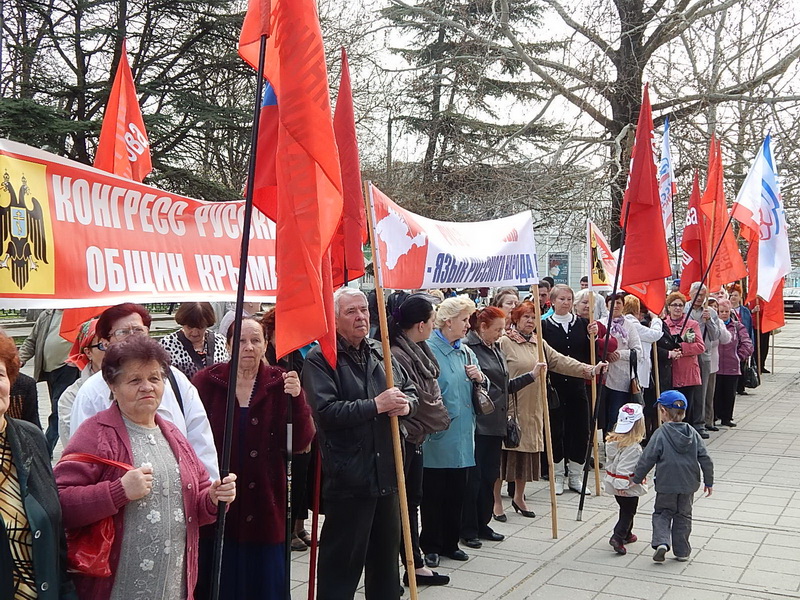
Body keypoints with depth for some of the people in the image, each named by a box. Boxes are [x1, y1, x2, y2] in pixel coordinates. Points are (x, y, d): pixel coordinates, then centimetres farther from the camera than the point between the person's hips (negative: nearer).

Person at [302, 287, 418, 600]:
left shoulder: (380, 353, 12)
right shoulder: (320, 359, -10)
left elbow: (410, 391, 19)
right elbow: (325, 411, -22)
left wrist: (406, 405, -4)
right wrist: (376, 405, -21)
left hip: (386, 475, 7)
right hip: (347, 478, -7)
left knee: (386, 555, 20)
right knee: (343, 562, 3)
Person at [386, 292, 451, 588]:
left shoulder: (417, 350, 6)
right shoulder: (397, 356, -23)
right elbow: (414, 401, -17)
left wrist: (437, 417, 1)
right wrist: (441, 419, -1)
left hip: (415, 437, 9)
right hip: (399, 439, -9)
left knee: (412, 500, 16)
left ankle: (415, 566, 26)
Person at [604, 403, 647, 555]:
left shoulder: (612, 440, -1)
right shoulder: (633, 446, -26)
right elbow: (624, 467, -29)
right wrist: (622, 485, -25)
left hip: (613, 483, 8)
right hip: (629, 487, -8)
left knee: (625, 510, 24)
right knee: (628, 512, 3)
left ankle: (627, 534, 37)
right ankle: (617, 537, -8)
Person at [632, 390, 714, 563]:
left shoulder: (660, 434, -15)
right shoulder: (693, 434, -2)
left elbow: (647, 459, -12)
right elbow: (705, 459, 0)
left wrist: (637, 478, 2)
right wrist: (708, 482, 11)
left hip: (666, 485, -3)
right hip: (688, 484, 3)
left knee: (662, 513, 14)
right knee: (683, 516, 17)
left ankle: (661, 542, -7)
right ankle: (682, 551, 20)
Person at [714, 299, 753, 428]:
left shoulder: (738, 327, 6)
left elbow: (748, 345, 5)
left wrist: (739, 356, 1)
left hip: (732, 367, 2)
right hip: (715, 366, -2)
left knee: (730, 394, 10)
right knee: (715, 393, 3)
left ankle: (726, 418, 22)